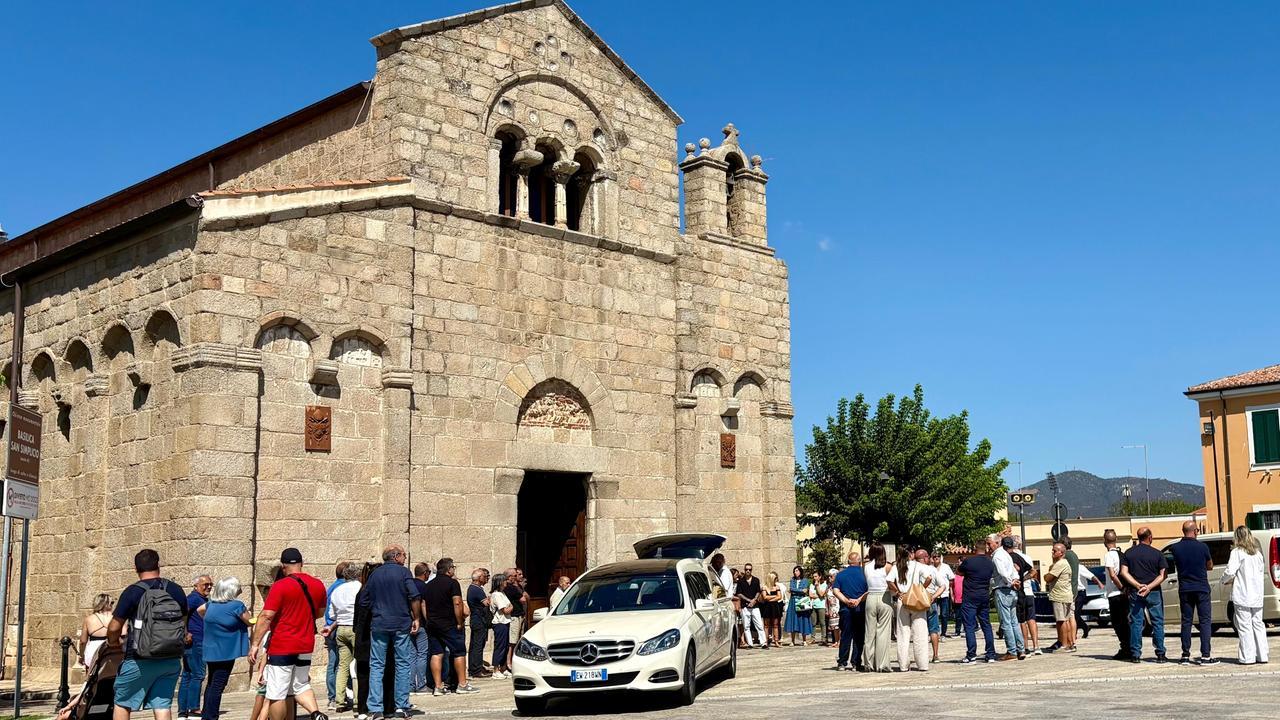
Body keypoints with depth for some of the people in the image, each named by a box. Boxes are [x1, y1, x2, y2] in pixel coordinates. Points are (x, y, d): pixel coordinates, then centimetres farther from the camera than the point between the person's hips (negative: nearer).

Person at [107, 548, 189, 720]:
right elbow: (184, 624, 15)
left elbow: (114, 627, -6)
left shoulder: (132, 592, -8)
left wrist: (112, 642, 15)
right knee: (163, 705, 6)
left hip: (140, 661, -4)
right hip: (172, 660, 4)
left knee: (122, 703, 14)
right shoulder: (176, 590, 5)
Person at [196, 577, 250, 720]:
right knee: (218, 686, -5)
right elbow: (250, 622, -3)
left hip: (210, 651, 7)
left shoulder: (211, 604, 5)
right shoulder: (237, 606, -16)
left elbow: (200, 610, 26)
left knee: (211, 684, 19)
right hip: (225, 653, -7)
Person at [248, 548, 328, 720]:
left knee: (276, 694, 2)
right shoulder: (317, 584, 6)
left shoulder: (280, 586, -13)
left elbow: (266, 617, -16)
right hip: (306, 646, 6)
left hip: (282, 647, -6)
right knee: (301, 685, 19)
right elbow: (320, 612, 20)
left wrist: (255, 644, -14)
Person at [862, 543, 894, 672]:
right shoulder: (888, 566, -5)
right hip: (885, 598, -2)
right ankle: (882, 664, -1)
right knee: (883, 632, 0)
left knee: (870, 632, 9)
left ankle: (870, 664, 12)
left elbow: (864, 584, 2)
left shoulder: (866, 566, 1)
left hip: (870, 598, 2)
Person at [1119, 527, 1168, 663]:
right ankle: (1160, 654, 6)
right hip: (1153, 593, -1)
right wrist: (1149, 587, -12)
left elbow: (1124, 572, -4)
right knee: (1158, 623, 7)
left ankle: (1135, 655, 2)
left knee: (1135, 623, 4)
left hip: (1135, 592, 1)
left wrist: (1138, 585, -8)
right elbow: (1162, 575, -7)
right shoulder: (1157, 554, -1)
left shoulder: (1128, 553, 3)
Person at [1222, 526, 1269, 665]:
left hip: (1242, 596, -6)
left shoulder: (1237, 552, -10)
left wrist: (1225, 580, 3)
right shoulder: (1257, 553, 10)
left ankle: (1248, 657, -2)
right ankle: (1262, 655, 13)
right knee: (1258, 624, 12)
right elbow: (1262, 572, 15)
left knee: (1244, 626, -2)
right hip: (1257, 595, 6)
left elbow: (1230, 571, -16)